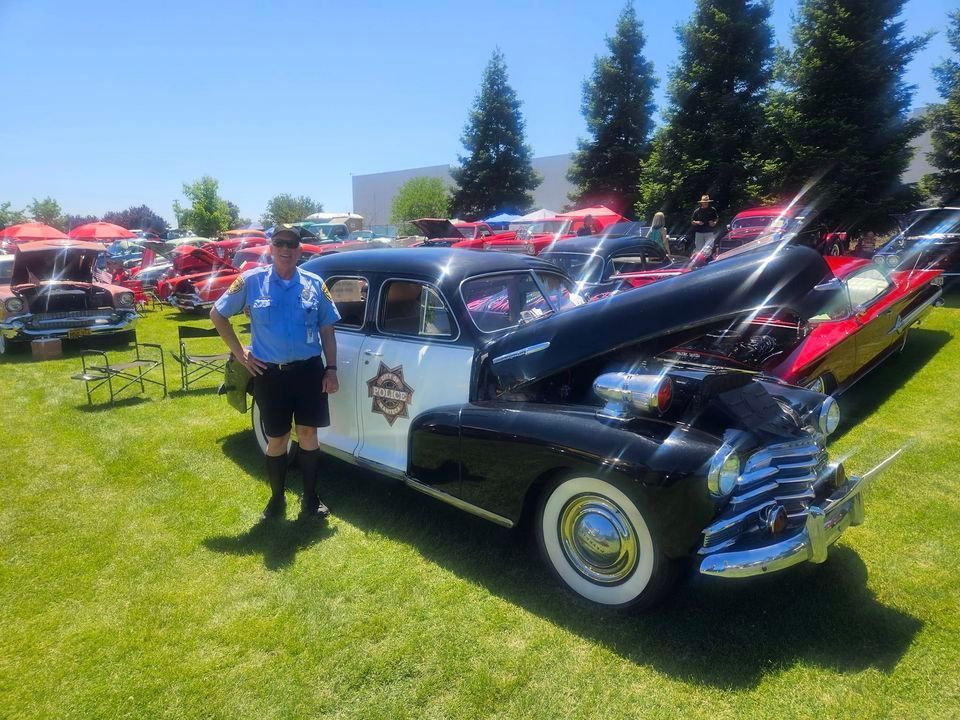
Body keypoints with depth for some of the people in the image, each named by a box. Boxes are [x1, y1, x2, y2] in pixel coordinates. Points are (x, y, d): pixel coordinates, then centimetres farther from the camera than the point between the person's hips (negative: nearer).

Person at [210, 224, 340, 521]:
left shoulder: (314, 284, 2)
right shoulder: (251, 281, -3)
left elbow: (327, 330, 6)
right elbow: (217, 314, 6)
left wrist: (331, 369, 0)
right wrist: (239, 352, 1)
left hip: (309, 371, 1)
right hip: (269, 374, -1)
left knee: (307, 433, 8)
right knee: (277, 440, 9)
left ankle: (310, 499, 22)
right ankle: (277, 499, 27)